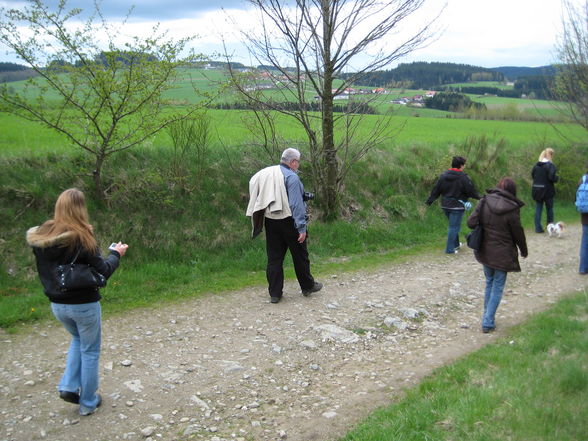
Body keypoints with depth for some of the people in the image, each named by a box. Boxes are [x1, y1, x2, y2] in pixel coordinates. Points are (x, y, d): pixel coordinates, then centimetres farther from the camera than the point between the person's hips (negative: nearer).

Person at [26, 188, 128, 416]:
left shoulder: (40, 237, -4)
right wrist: (116, 253, 1)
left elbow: (45, 270, 7)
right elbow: (103, 271, -14)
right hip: (84, 305, -5)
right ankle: (88, 402, 24)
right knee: (90, 352, 13)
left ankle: (69, 386, 20)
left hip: (57, 305, 6)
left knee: (78, 340, 31)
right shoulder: (81, 238, -21)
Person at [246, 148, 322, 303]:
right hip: (288, 221, -6)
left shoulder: (265, 173, 7)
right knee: (300, 256, 11)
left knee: (274, 258, 8)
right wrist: (302, 228, -18)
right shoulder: (291, 177, -15)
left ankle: (274, 293, 10)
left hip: (270, 221, 6)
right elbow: (296, 205, -19)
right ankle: (307, 286, 25)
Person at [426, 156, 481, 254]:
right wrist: (479, 198, 7)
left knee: (453, 225, 22)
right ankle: (450, 249, 2)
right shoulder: (463, 177, -15)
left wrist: (430, 200, 12)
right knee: (454, 227, 0)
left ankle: (456, 244, 34)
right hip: (457, 206, -6)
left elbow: (436, 190, 5)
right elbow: (471, 191, -10)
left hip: (445, 205, 6)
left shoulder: (443, 175, 2)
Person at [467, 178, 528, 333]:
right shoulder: (511, 209, -16)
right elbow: (518, 233, -6)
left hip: (484, 251, 4)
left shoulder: (485, 202, -7)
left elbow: (471, 222, -9)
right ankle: (488, 322, 7)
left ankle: (487, 317, 28)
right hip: (502, 254, -4)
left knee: (489, 283, 21)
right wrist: (524, 250, 10)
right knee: (498, 287, 7)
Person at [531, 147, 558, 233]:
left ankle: (538, 228, 6)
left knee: (538, 209, 8)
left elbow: (532, 174, 7)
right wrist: (556, 178, -1)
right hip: (547, 190, -4)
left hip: (536, 190, 4)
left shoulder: (536, 165, 2)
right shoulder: (550, 165, -15)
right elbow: (552, 177, -21)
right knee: (549, 208, 12)